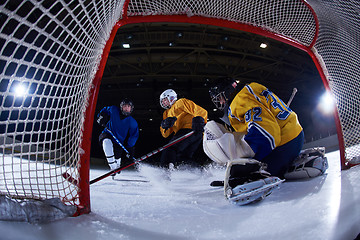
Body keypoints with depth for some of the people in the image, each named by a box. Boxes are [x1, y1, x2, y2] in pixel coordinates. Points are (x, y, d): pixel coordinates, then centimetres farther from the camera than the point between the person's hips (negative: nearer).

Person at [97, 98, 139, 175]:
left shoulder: (132, 122, -10)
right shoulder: (113, 110, -7)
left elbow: (134, 135, -9)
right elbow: (105, 110, 14)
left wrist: (130, 148, -16)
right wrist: (101, 116, -6)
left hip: (119, 141, 1)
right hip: (107, 135, -1)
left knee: (117, 157, -3)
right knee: (106, 141, -35)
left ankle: (117, 167, 39)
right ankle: (113, 167, -34)